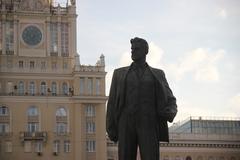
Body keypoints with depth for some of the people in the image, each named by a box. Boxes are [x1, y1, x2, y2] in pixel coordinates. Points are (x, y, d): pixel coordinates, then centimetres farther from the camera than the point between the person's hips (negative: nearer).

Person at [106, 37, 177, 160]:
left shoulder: (157, 74, 15)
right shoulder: (119, 74, 15)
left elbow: (170, 100, 12)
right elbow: (112, 102, 11)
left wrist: (170, 113, -12)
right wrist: (111, 129, 0)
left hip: (148, 126, -1)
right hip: (127, 126, 1)